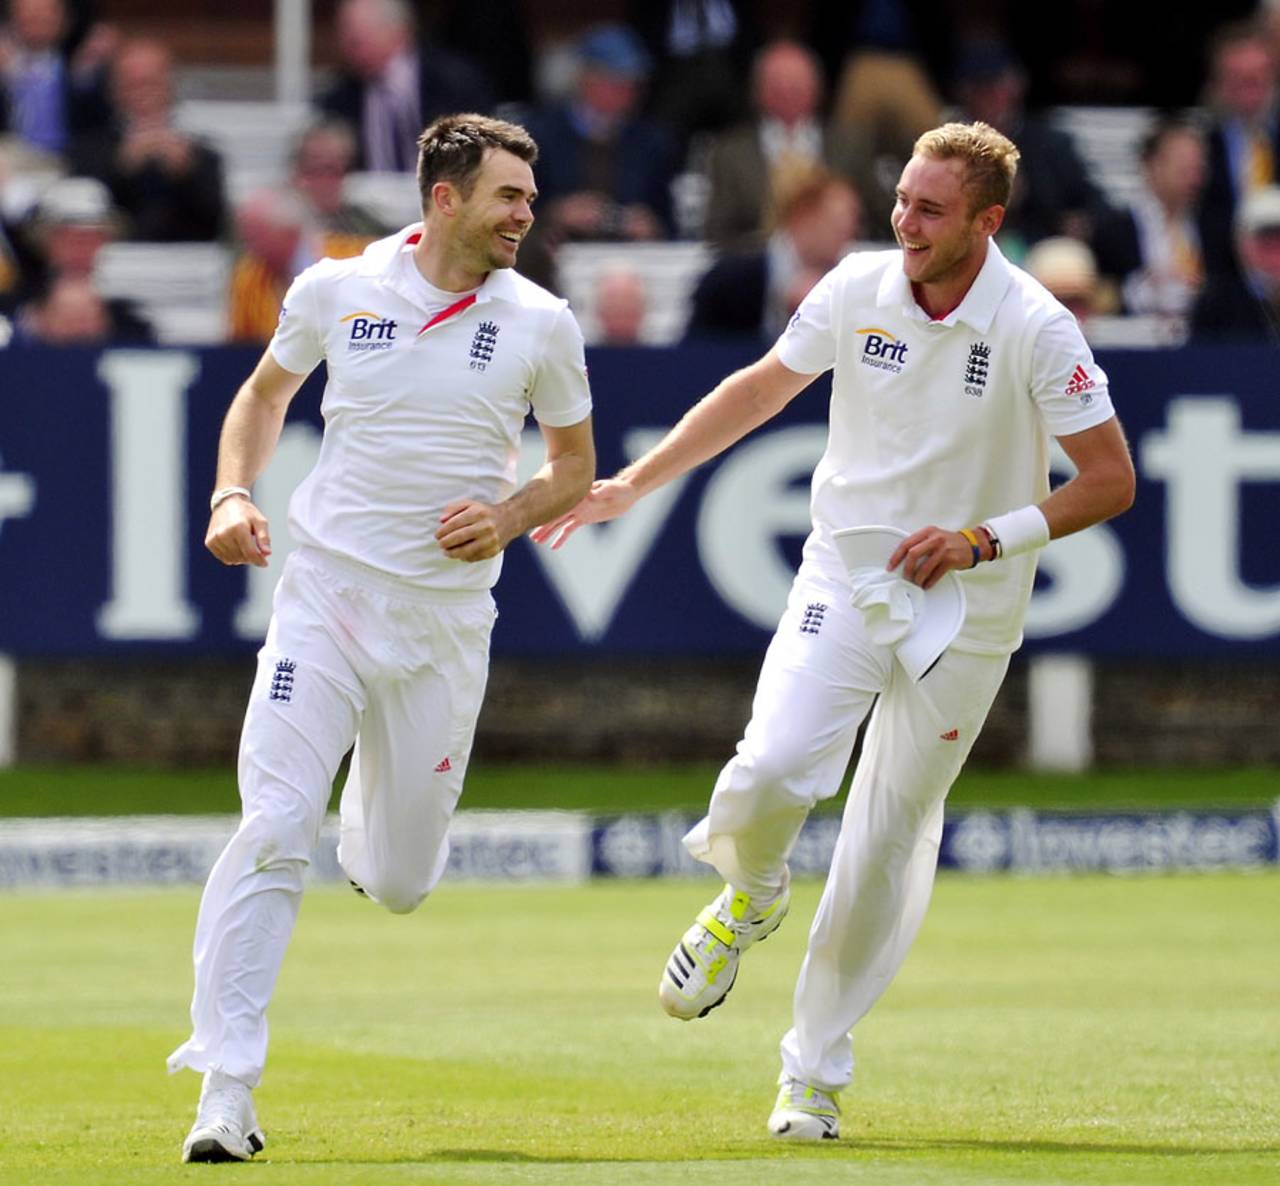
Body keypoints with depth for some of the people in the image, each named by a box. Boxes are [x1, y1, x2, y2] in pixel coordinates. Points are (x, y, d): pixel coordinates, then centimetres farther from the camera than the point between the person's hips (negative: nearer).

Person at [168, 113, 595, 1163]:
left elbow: (575, 463, 12)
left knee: (402, 885, 9)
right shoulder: (337, 290, -1)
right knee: (272, 836, -17)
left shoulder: (539, 325, 0)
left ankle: (376, 821, 48)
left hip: (446, 623, 1)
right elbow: (266, 391, 17)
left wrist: (508, 517, -9)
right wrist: (233, 495, 0)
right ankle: (226, 1093, -14)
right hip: (325, 598, -1)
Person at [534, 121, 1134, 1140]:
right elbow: (764, 387, 11)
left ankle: (813, 1077, 17)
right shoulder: (857, 290, -6)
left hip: (963, 615, -2)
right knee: (772, 770, -23)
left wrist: (984, 539, -22)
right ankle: (750, 897, 13)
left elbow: (1111, 480, -12)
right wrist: (633, 484, 9)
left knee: (891, 842, 3)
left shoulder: (1037, 331, -16)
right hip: (845, 582, 2)